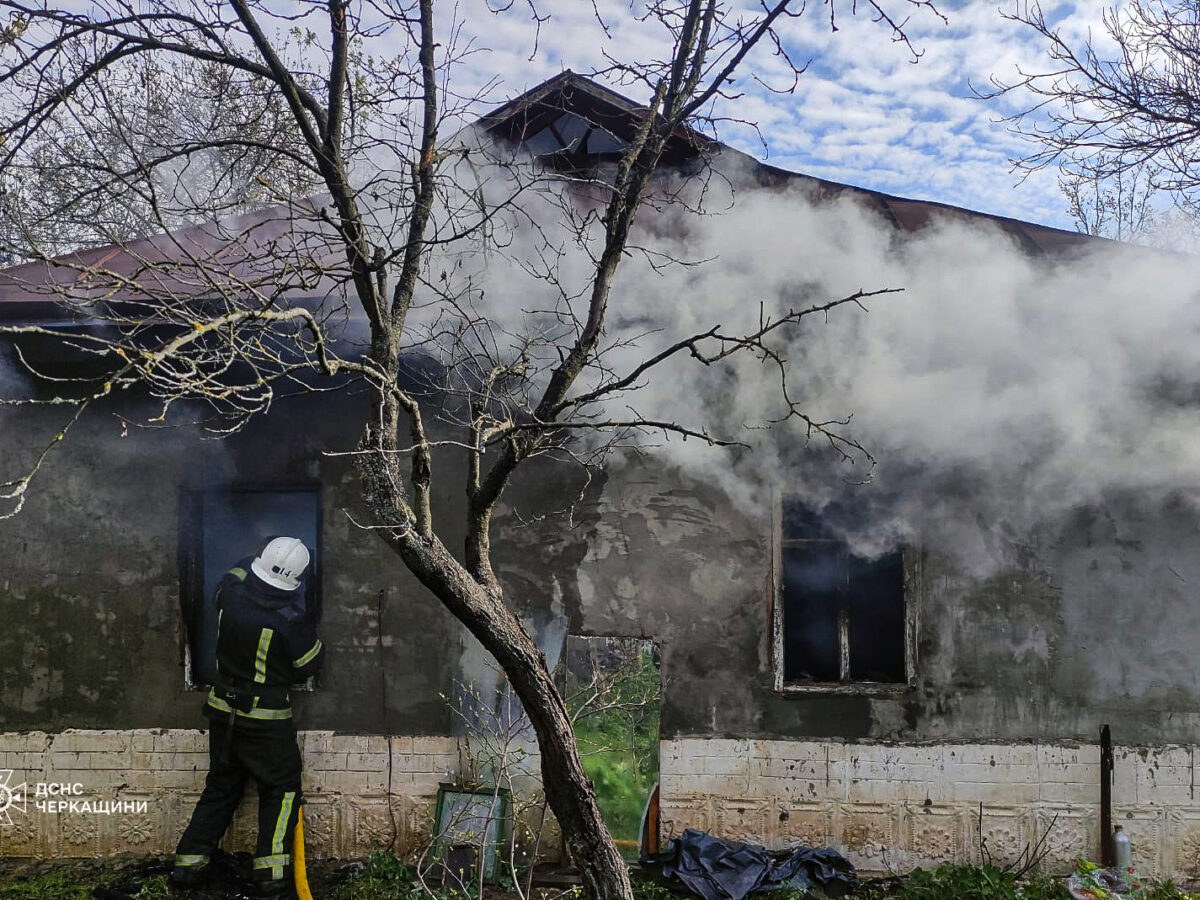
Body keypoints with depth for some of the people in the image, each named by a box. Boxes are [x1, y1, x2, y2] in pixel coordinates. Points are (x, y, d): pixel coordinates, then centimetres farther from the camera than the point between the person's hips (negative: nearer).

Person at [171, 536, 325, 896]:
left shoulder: (230, 593, -10)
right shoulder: (292, 621, -24)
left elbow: (238, 571, 16)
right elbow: (311, 664, -7)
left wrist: (259, 561, 29)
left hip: (223, 713, 5)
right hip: (267, 720, -5)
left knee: (221, 786, 20)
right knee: (281, 789, 9)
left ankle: (190, 862, 20)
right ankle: (270, 871, 3)